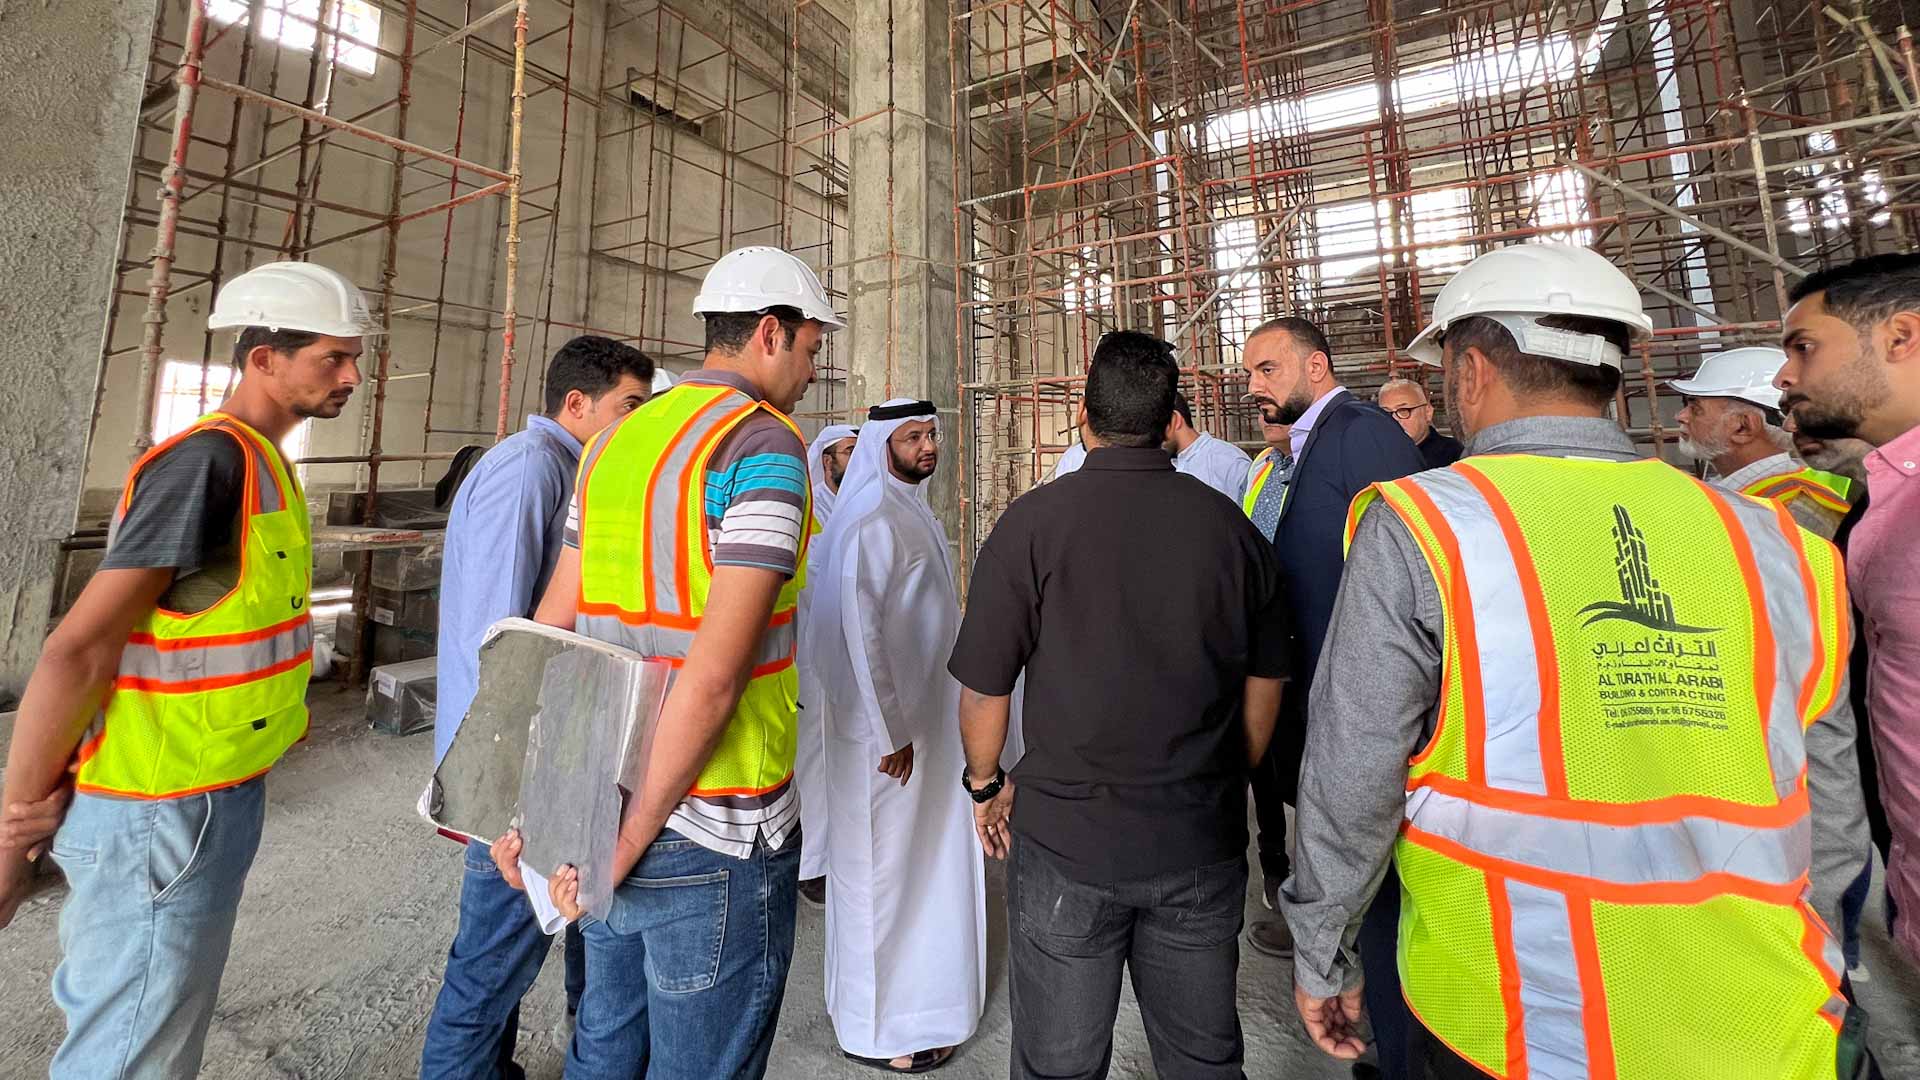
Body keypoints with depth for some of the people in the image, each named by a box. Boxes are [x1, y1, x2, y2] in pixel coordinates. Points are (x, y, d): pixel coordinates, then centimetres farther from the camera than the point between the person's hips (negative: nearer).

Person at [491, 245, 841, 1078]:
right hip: (714, 834, -7)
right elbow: (715, 672, -23)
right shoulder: (764, 444, -15)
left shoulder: (615, 442, 7)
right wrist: (633, 839, -13)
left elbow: (549, 634, 8)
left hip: (607, 799, 7)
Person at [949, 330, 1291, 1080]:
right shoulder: (1232, 528, -2)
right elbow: (1264, 688, 7)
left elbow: (983, 688, -9)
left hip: (1066, 838, -3)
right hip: (1204, 843, 4)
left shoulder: (1034, 521, -14)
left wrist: (986, 784, 9)